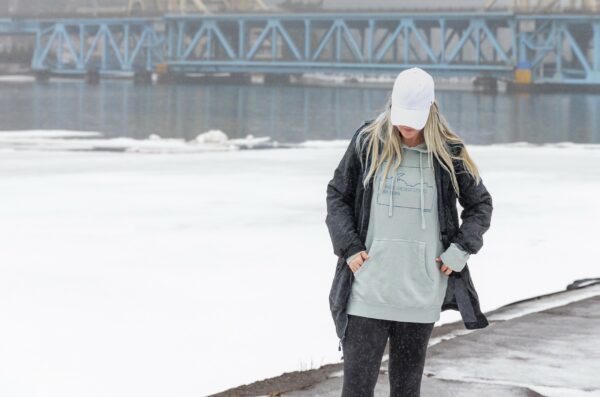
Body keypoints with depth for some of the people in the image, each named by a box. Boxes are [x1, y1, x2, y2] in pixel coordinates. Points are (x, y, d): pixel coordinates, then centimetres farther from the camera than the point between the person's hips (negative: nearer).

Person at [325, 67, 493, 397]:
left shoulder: (448, 153, 1)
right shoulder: (367, 142, 0)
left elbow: (480, 205, 12)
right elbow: (337, 196, 10)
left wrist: (460, 250, 0)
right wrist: (348, 248, -1)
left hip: (421, 293, 1)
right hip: (368, 289, -1)